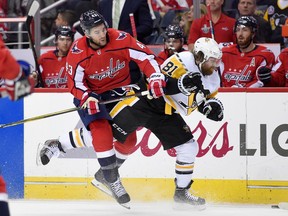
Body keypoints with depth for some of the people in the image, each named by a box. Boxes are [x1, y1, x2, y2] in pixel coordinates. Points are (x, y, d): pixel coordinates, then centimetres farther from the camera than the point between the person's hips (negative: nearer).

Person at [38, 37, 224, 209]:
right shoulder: (183, 60, -19)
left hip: (166, 114, 7)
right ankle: (56, 146, 7)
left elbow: (204, 101, 18)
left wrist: (211, 106, -5)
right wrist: (182, 83, -39)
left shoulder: (213, 79, 5)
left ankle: (182, 192, 16)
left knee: (189, 148, -1)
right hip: (146, 102, -7)